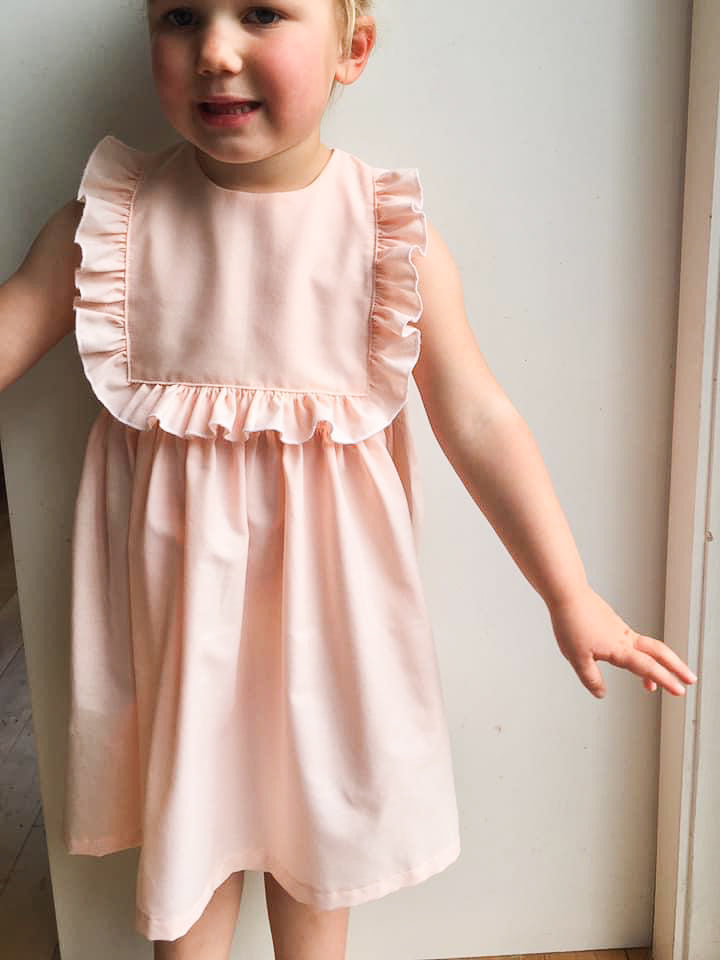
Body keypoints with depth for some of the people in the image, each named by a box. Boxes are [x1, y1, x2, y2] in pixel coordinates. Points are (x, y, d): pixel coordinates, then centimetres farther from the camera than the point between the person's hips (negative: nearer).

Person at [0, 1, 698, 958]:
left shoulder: (390, 232, -12)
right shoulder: (112, 217, -8)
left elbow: (479, 422, -11)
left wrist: (571, 598, -11)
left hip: (321, 569, 0)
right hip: (173, 568, 1)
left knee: (319, 796, 19)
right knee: (184, 794, 18)